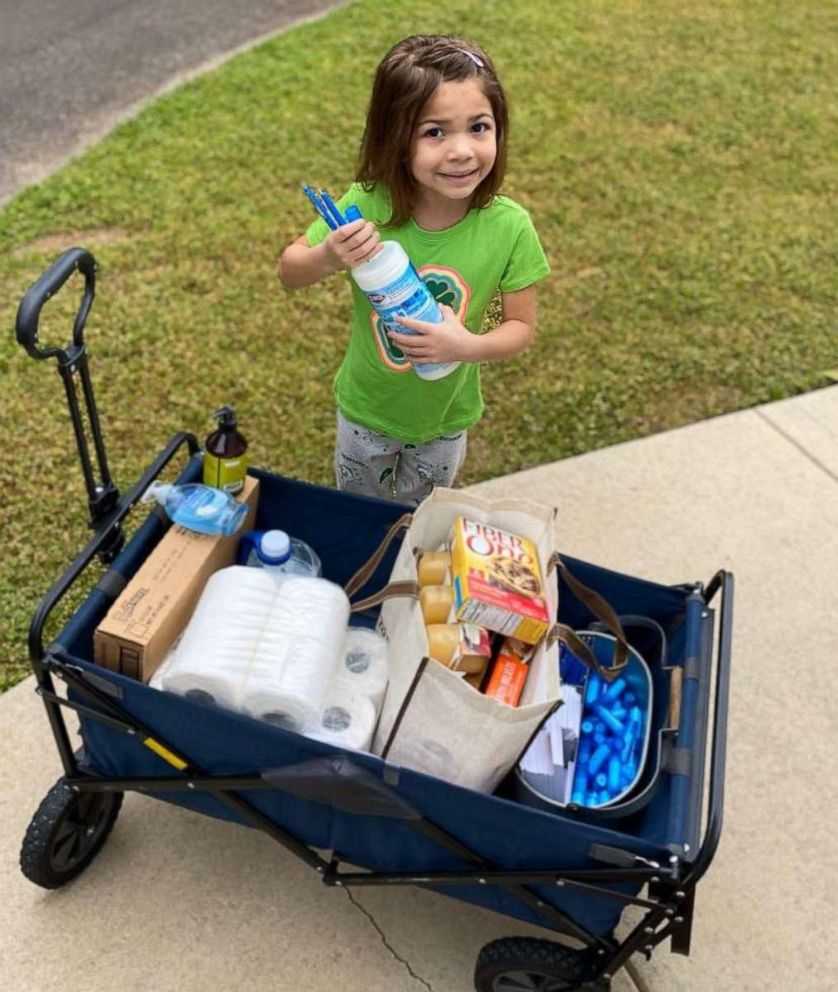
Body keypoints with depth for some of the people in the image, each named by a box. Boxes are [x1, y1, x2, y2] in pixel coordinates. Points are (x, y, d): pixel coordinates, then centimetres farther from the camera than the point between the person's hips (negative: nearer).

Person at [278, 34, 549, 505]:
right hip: (364, 410, 0)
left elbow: (522, 326, -13)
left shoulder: (508, 227, -25)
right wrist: (328, 257, -36)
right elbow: (288, 272, -13)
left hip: (446, 417, 0)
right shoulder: (365, 207, -26)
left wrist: (470, 346, -34)